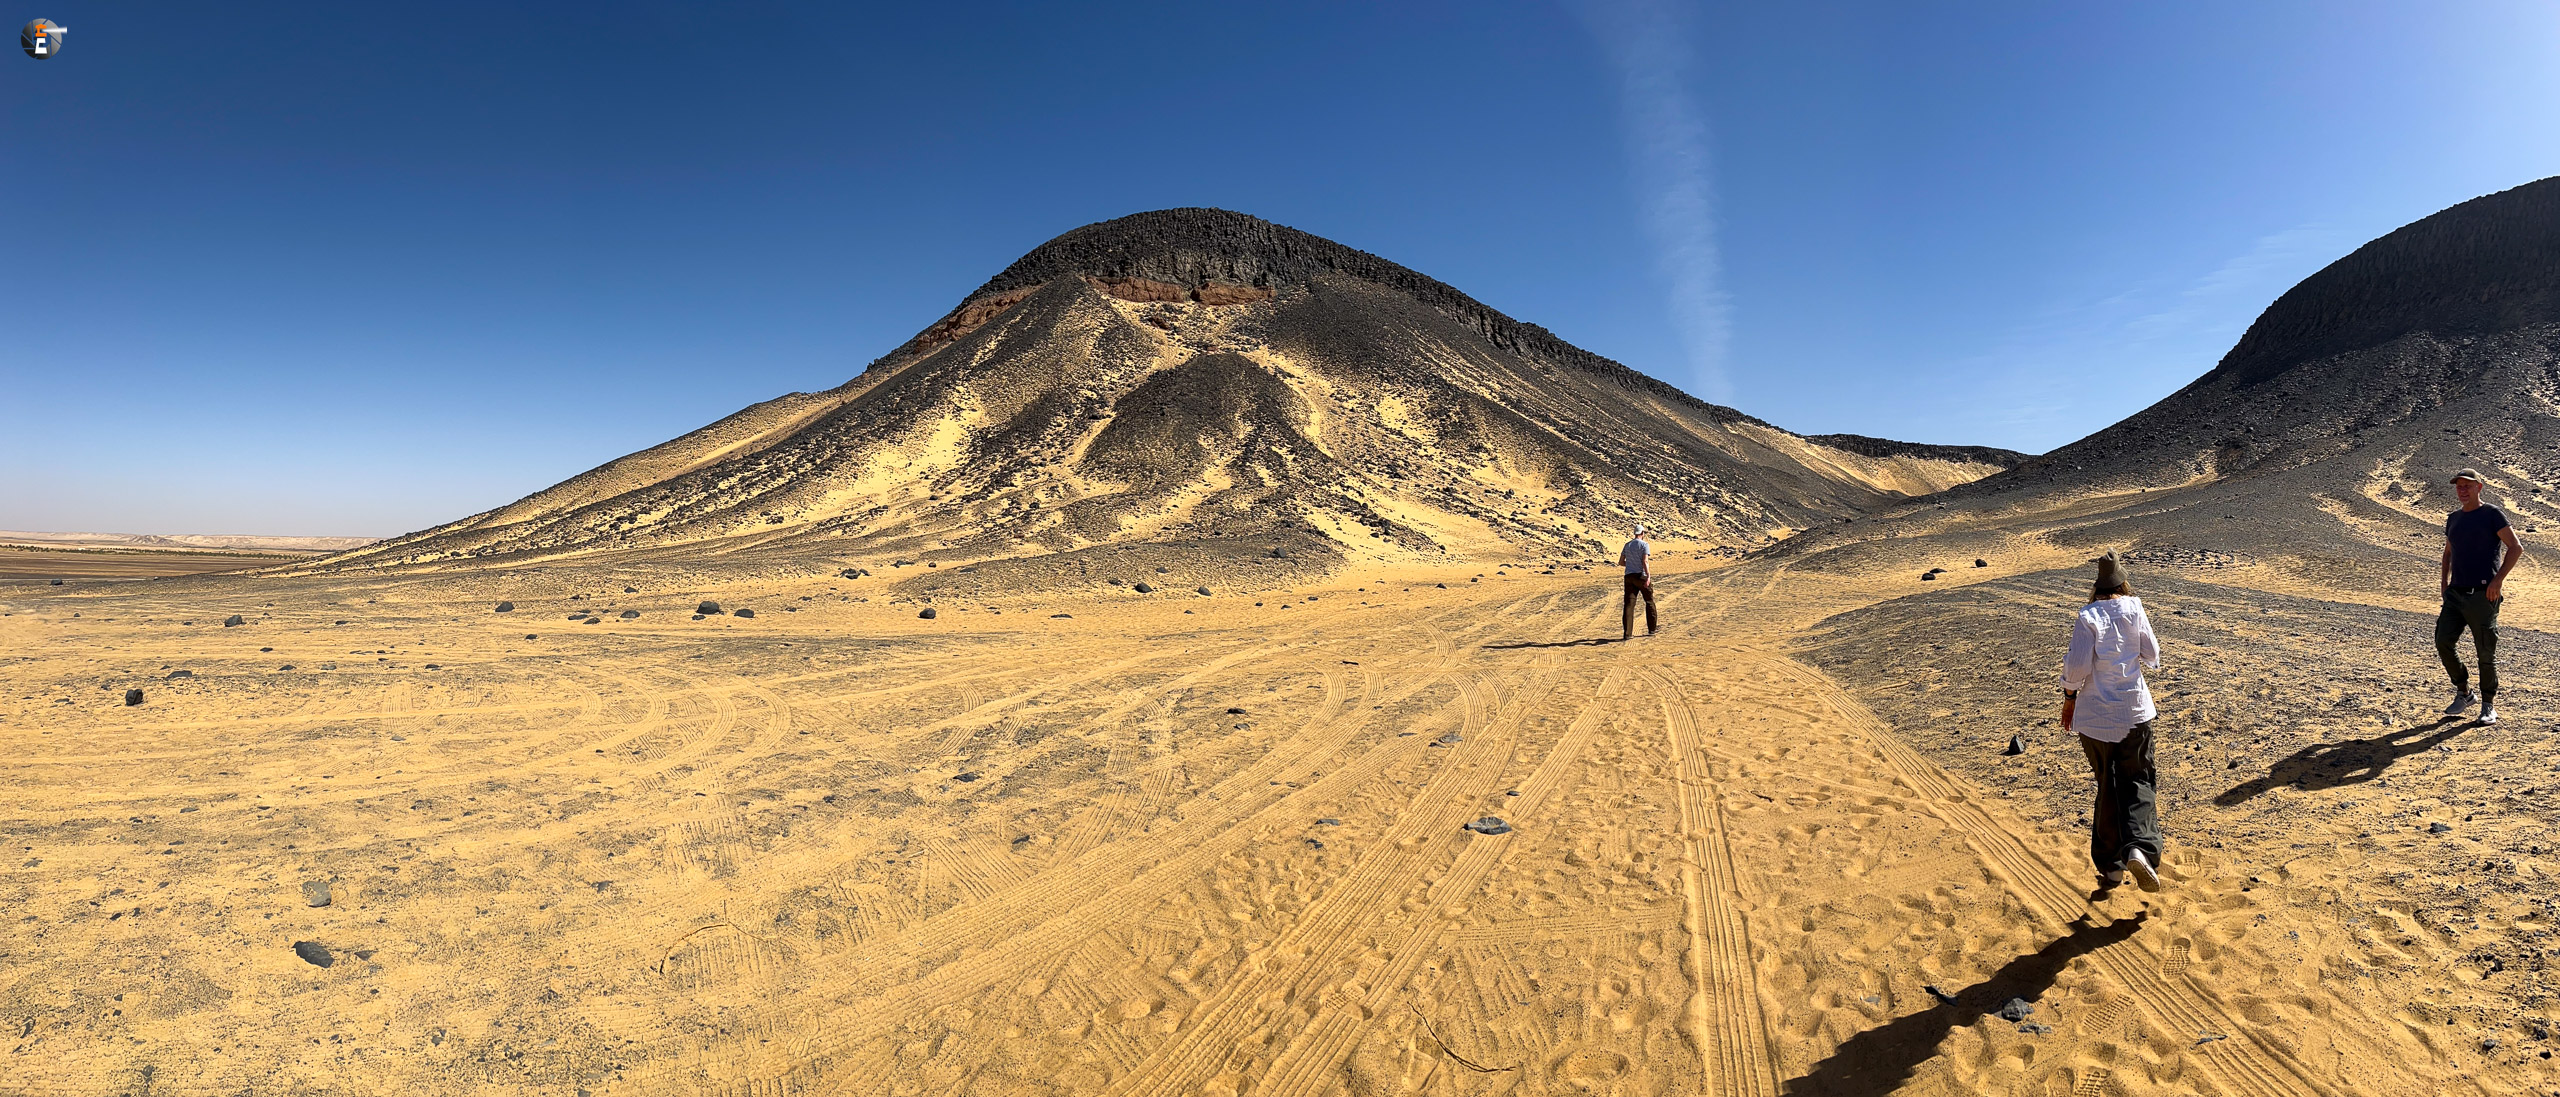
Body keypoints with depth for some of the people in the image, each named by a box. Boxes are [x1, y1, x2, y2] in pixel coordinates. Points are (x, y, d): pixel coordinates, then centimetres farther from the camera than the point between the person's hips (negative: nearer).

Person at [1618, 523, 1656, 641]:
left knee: (1629, 604, -1)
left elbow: (1621, 562, 13)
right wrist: (1648, 576, -22)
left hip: (1629, 577, 4)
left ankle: (1627, 633, -8)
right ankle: (1652, 628, 26)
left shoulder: (1627, 545, 12)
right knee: (1649, 601, 15)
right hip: (1641, 576, -4)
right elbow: (1645, 561, -17)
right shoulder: (1645, 544, -5)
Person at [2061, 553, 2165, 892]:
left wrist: (2069, 698, 1)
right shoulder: (2134, 611, -4)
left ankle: (2111, 866, 18)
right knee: (2138, 781, 12)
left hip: (2095, 715, -1)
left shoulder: (2088, 617, -11)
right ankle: (2140, 848, -11)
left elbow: (2078, 666, -14)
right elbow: (2152, 655, 4)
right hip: (2134, 712, 1)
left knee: (2108, 786, 12)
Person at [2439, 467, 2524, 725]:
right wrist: (2443, 581, 13)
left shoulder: (2492, 514, -2)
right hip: (2456, 593, 5)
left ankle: (2489, 705, 11)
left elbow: (2516, 548, -7)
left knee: (2486, 651, 0)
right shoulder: (2453, 519, 16)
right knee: (2443, 642, -4)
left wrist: (2498, 579, -16)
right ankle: (2463, 692, 12)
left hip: (2483, 595, -5)